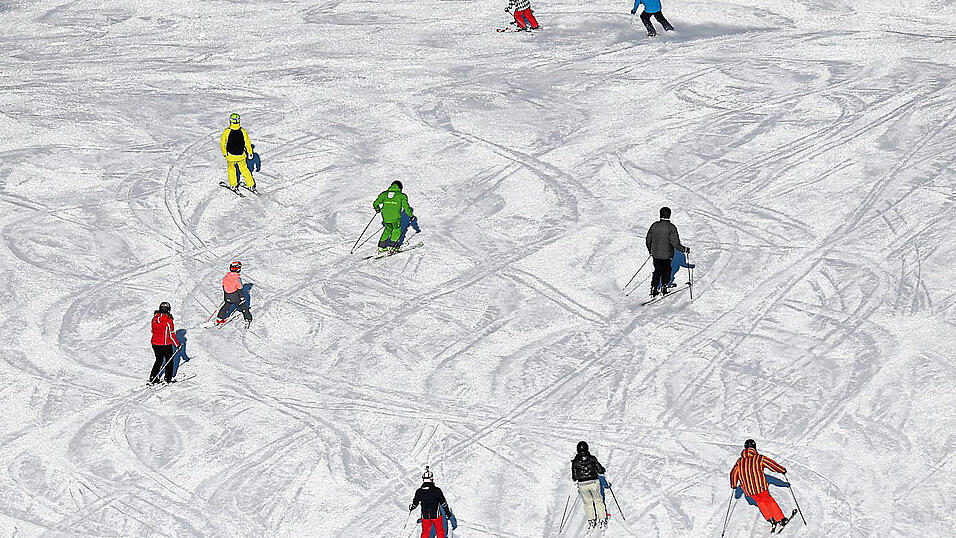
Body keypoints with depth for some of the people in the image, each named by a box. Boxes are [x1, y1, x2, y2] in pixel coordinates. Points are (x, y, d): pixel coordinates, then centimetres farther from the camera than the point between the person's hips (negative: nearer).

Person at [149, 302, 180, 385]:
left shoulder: (154, 318, -3)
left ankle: (153, 378, 12)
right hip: (166, 344, -5)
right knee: (169, 360, 15)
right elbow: (171, 334, -16)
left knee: (158, 360, 19)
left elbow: (153, 331, 10)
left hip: (154, 343, 5)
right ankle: (168, 378, 19)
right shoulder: (168, 320, -19)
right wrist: (177, 344, -5)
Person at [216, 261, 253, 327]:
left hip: (227, 297, 5)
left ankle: (219, 319, 31)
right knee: (243, 307, 13)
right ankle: (248, 319, 15)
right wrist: (242, 298, -7)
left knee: (226, 306, 25)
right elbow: (240, 290, -18)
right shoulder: (238, 279, -23)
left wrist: (225, 296, 21)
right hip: (236, 297, -5)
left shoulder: (225, 277, -5)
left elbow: (224, 287, 7)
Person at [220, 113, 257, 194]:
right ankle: (251, 186, 22)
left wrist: (224, 153, 7)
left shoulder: (227, 131, -17)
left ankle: (233, 185, 26)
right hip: (241, 155, 1)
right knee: (244, 169, 19)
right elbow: (248, 143, -6)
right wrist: (250, 153, 8)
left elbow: (222, 142, -7)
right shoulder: (243, 131, -14)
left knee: (231, 169, 24)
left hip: (230, 156, -1)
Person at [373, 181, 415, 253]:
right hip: (395, 217, -4)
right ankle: (392, 246, 5)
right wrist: (411, 215, 16)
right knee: (397, 230, 17)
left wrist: (377, 209, 35)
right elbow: (406, 207, 3)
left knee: (388, 229, 25)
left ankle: (381, 246, 20)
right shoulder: (401, 196, 5)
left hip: (385, 216, 4)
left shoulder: (385, 194, 14)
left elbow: (375, 203, 14)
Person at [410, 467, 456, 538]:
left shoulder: (419, 491, -7)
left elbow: (414, 504, 3)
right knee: (440, 532, 14)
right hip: (436, 515, -2)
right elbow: (444, 504, -8)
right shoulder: (437, 490, -14)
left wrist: (410, 508, 27)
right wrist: (448, 514, 5)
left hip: (425, 516, 2)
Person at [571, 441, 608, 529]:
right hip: (594, 482, 0)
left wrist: (574, 479, 16)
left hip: (582, 485, 0)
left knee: (587, 502, 18)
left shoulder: (575, 462, -8)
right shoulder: (592, 459, -9)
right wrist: (603, 471, 17)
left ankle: (591, 521, 17)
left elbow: (575, 477, -5)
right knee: (598, 501, 16)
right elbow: (600, 470, -4)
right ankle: (603, 520, 18)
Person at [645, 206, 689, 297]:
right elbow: (675, 243, -19)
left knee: (657, 271, 16)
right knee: (666, 272, 15)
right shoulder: (671, 227, -15)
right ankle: (663, 288, 14)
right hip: (667, 255, -4)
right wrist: (684, 249, -6)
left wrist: (650, 250, 23)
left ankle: (653, 290, 12)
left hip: (655, 254, 4)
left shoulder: (654, 226, -2)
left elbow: (648, 240, 7)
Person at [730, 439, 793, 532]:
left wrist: (733, 485, 31)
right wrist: (782, 470, 17)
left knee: (759, 501, 27)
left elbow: (733, 474, 14)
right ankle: (780, 519, 19)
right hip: (760, 486, -3)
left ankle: (770, 518, 19)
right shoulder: (759, 458, -6)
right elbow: (772, 465, 1)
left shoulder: (739, 461, 5)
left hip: (748, 489, 3)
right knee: (769, 501, 17)